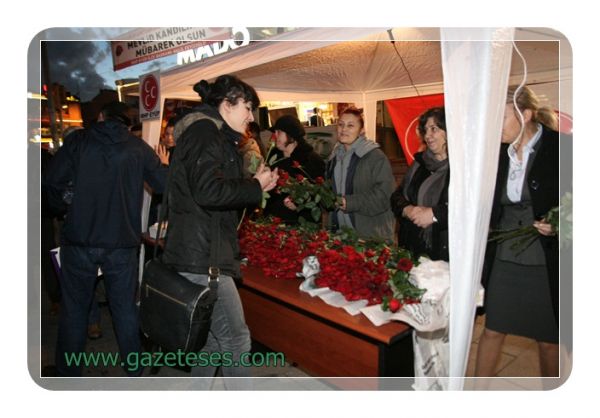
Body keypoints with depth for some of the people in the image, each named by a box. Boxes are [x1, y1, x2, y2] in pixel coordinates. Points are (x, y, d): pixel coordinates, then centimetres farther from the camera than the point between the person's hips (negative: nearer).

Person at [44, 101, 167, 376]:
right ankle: (134, 369, 23)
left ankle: (68, 374, 23)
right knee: (125, 309, 13)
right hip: (122, 243, 1)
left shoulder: (80, 142, 0)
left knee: (74, 309, 12)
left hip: (79, 241, -1)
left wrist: (65, 205, 10)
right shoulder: (139, 148, 2)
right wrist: (157, 162, 22)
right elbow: (164, 184, 1)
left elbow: (53, 181, -8)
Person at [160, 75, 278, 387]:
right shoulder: (205, 131, -12)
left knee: (214, 335, 20)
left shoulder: (214, 135, 21)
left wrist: (255, 186, 11)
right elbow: (207, 191, -25)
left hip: (201, 253, 11)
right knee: (236, 340, -5)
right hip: (202, 256, -11)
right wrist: (255, 186, -12)